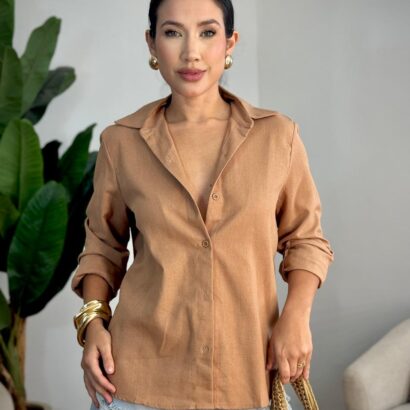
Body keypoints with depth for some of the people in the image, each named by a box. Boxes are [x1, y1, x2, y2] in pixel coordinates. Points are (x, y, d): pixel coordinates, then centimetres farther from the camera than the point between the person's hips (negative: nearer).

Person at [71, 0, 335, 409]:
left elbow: (304, 237, 7)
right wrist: (93, 319, -3)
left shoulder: (278, 134, -3)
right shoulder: (121, 141, -2)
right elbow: (103, 243, 10)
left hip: (244, 374, 1)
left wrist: (296, 315, -7)